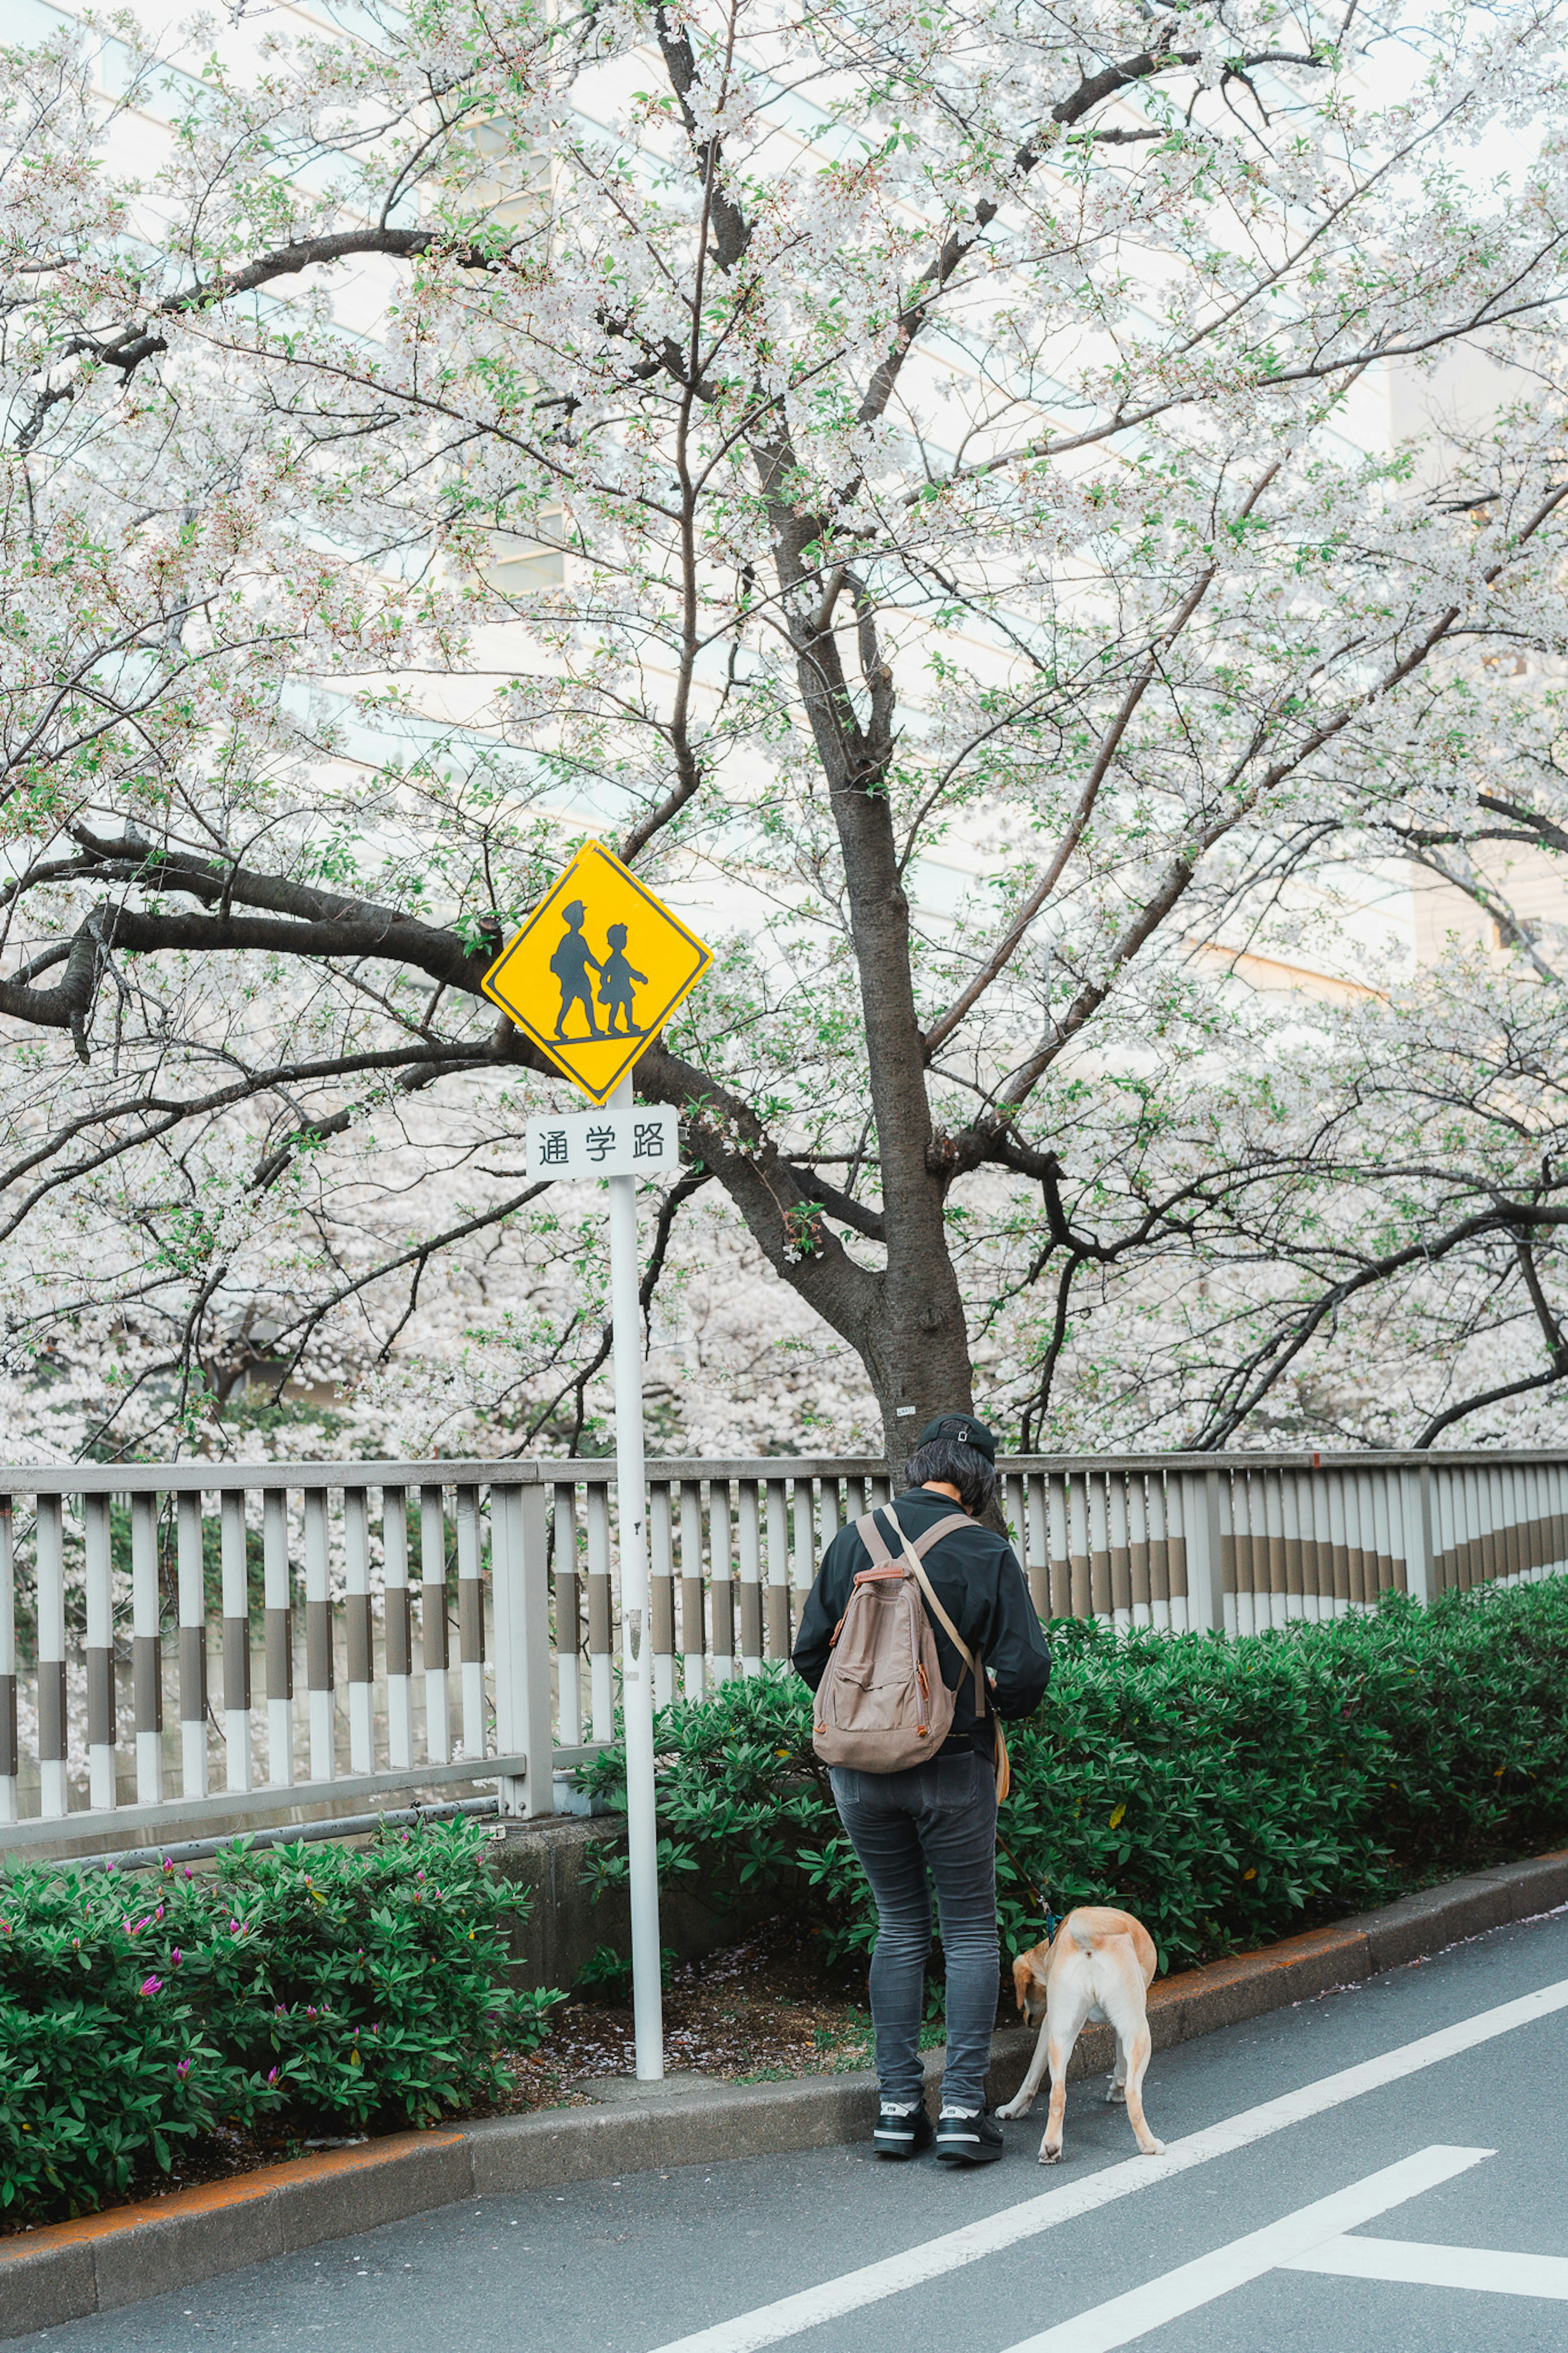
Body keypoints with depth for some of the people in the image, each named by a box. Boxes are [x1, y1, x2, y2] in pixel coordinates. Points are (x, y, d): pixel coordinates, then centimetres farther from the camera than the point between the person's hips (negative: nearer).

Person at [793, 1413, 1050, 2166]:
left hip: (861, 1770, 3)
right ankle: (963, 2109, 4)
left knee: (899, 1929, 15)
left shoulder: (854, 1542, 1)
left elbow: (810, 1653, 4)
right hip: (952, 1769, -3)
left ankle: (898, 2106, 13)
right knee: (971, 1934, 8)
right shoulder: (985, 1553, -9)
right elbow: (1025, 1673, -12)